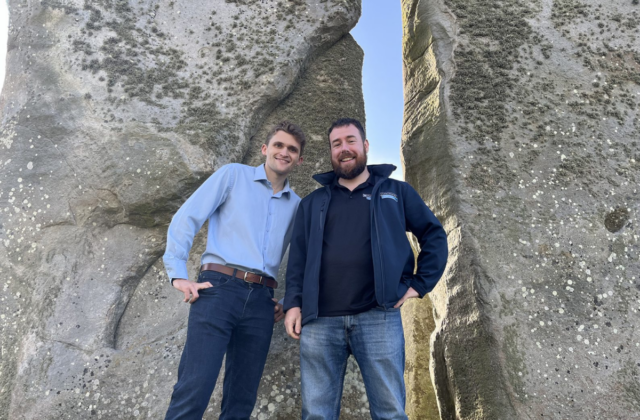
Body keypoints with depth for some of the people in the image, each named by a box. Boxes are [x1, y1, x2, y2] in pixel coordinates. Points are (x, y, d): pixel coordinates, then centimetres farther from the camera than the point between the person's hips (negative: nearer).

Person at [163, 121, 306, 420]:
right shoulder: (234, 174, 7)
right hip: (219, 288, -4)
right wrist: (178, 274, -7)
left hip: (261, 300, 4)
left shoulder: (297, 205, 17)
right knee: (194, 391, -10)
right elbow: (187, 217, 1)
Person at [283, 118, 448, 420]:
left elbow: (435, 235, 14)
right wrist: (293, 303, 0)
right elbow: (298, 257, 13)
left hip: (378, 317, -1)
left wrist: (420, 284, 3)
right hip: (319, 320, 2)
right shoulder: (313, 203, 18)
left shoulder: (396, 192, 14)